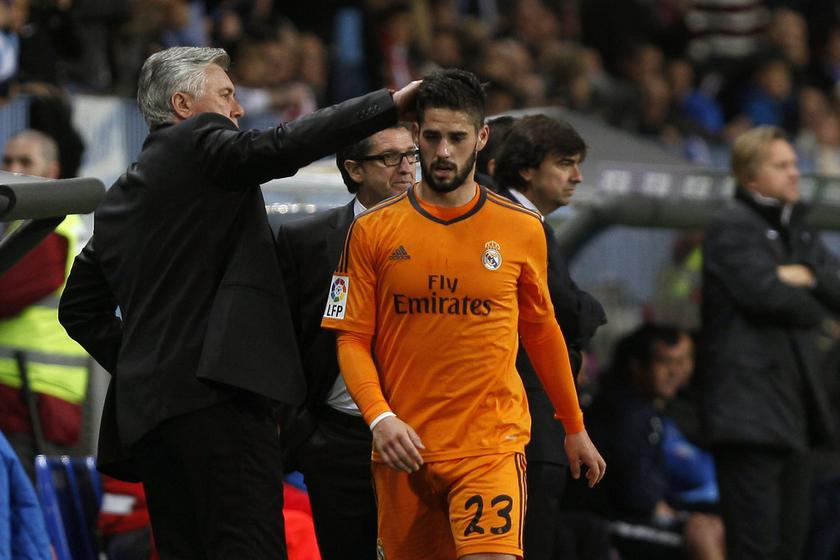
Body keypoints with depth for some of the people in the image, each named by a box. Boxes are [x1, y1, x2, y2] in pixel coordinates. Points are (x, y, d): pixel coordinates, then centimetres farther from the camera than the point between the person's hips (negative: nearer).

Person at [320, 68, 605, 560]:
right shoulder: (373, 231, 3)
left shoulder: (523, 229, 5)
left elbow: (541, 331, 18)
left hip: (492, 445, -1)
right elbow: (352, 339, 3)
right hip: (405, 447, 1)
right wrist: (380, 417, -13)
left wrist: (575, 427, 23)